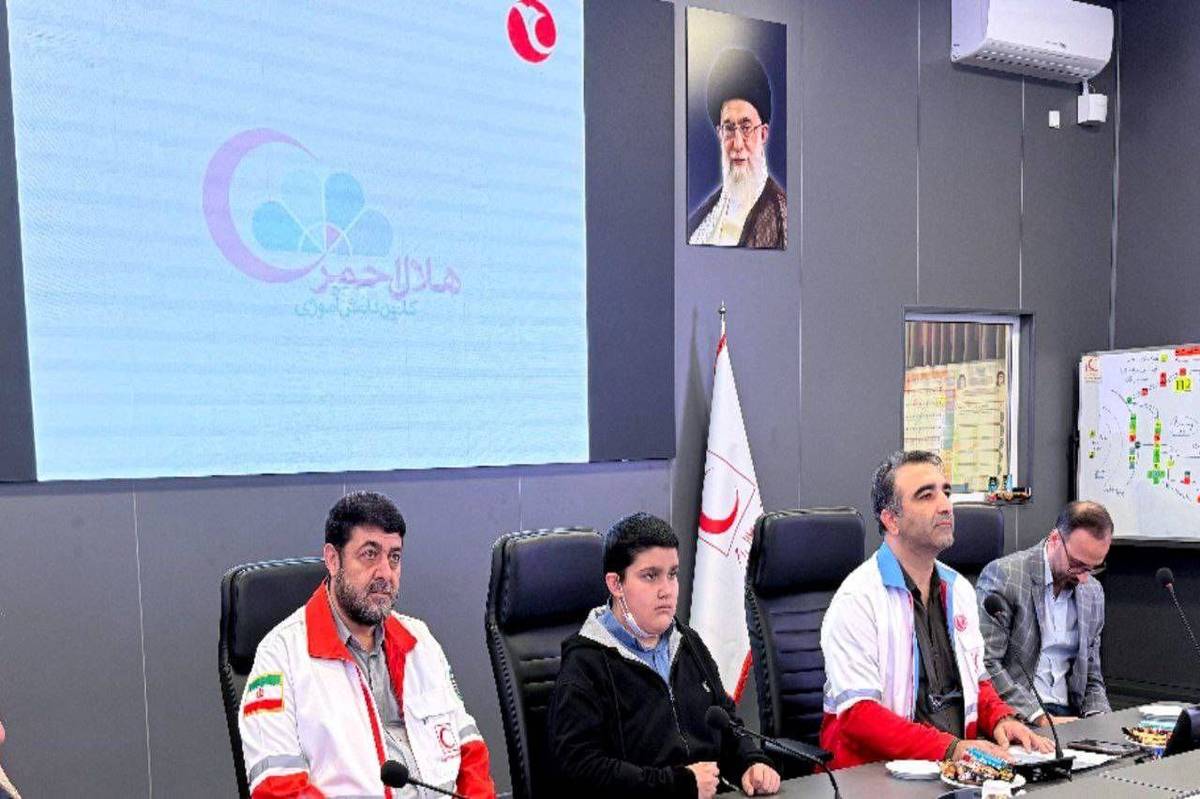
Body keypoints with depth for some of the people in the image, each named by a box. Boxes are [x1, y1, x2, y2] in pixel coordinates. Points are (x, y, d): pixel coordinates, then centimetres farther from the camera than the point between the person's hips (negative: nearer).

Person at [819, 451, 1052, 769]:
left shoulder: (959, 590, 14)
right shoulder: (857, 599, -11)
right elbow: (857, 714, -16)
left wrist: (1002, 719, 0)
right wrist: (950, 748, -24)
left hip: (959, 763, 7)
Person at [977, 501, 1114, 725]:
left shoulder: (1093, 592, 14)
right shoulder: (1002, 575, -9)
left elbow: (1091, 676, 20)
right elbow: (985, 664, -16)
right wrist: (1039, 718, -21)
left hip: (1067, 715, 7)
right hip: (1013, 716, -7)